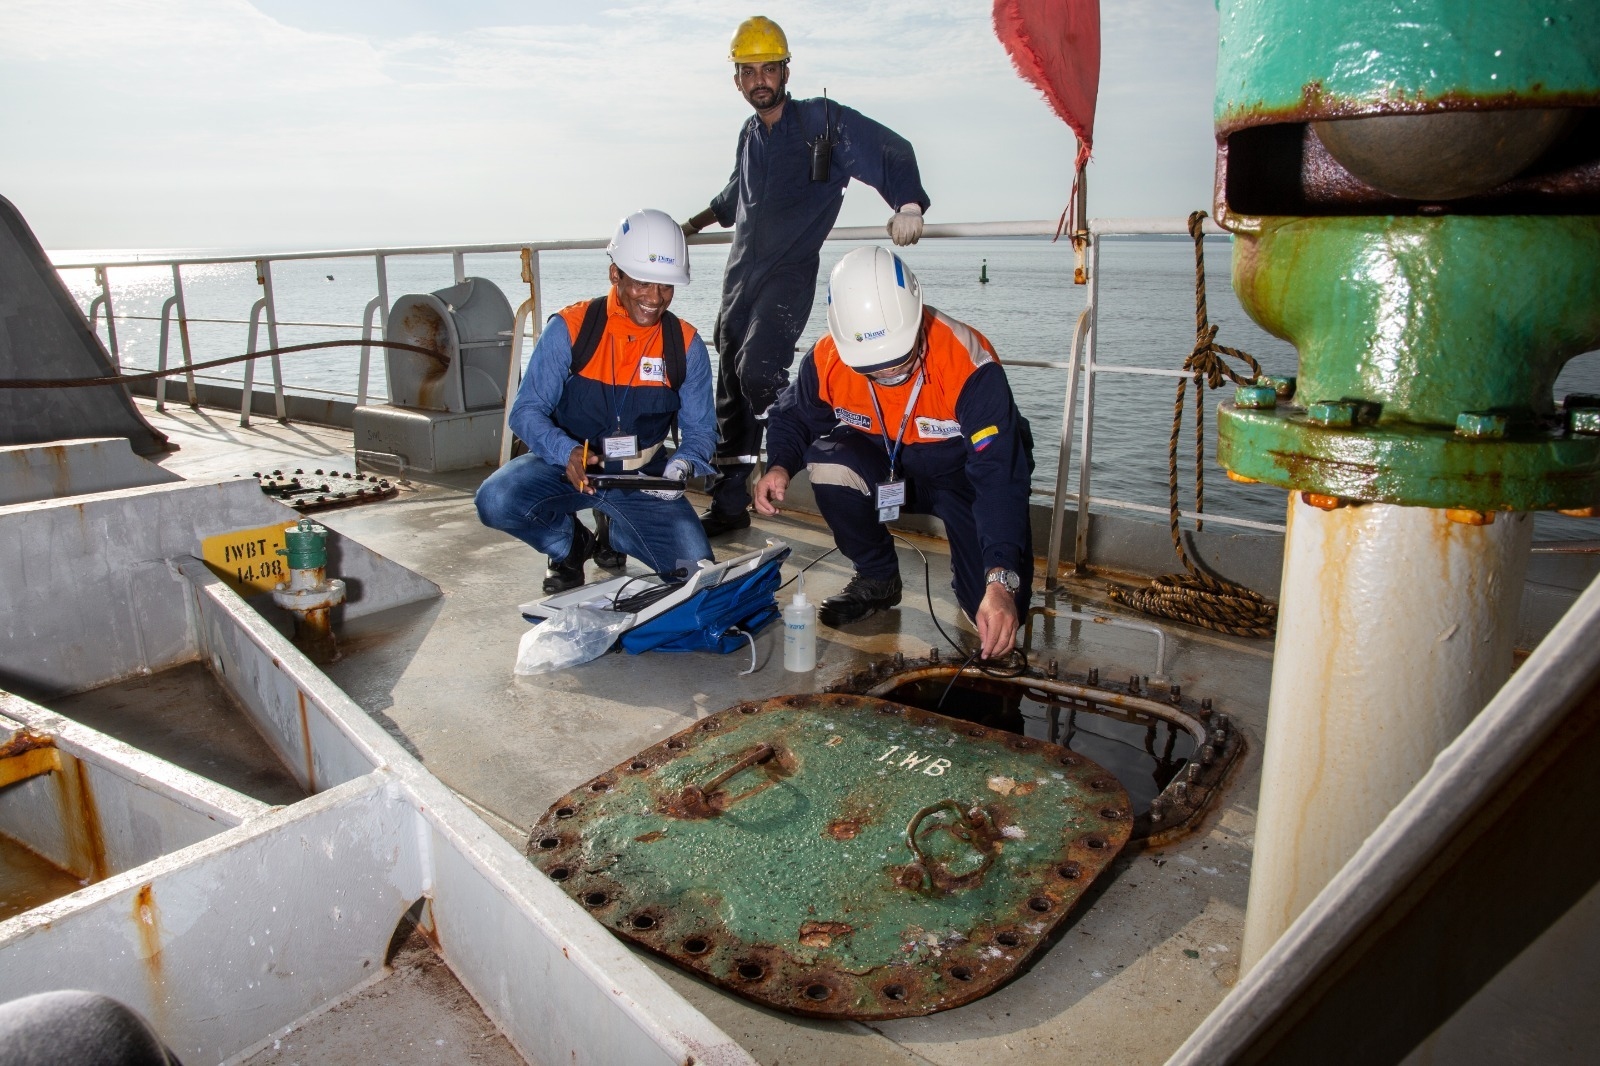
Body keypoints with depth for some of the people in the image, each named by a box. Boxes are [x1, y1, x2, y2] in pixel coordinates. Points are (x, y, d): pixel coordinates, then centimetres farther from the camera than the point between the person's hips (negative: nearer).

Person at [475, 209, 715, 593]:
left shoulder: (687, 346, -6)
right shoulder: (569, 329, -12)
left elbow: (700, 429, 0)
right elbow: (526, 412, -12)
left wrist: (682, 465, -24)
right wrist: (568, 452, -33)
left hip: (645, 476, 1)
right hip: (565, 465, -1)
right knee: (496, 501, -29)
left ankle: (618, 533, 18)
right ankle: (573, 543, 6)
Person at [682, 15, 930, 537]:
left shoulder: (822, 120, -4)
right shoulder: (750, 136, 16)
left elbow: (890, 150, -10)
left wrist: (908, 204, -27)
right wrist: (694, 224, 45)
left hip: (790, 273, -6)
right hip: (741, 273, 6)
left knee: (757, 368, -28)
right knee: (731, 390, 6)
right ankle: (729, 504, 16)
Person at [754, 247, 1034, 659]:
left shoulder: (967, 363, -34)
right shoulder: (827, 358, -21)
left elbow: (999, 475, -39)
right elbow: (792, 417, -1)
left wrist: (1001, 580, -49)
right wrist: (779, 466, -25)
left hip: (961, 474, -3)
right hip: (884, 468, 4)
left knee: (1000, 611, -20)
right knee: (828, 461, -30)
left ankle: (966, 575, 19)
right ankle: (878, 578, -4)